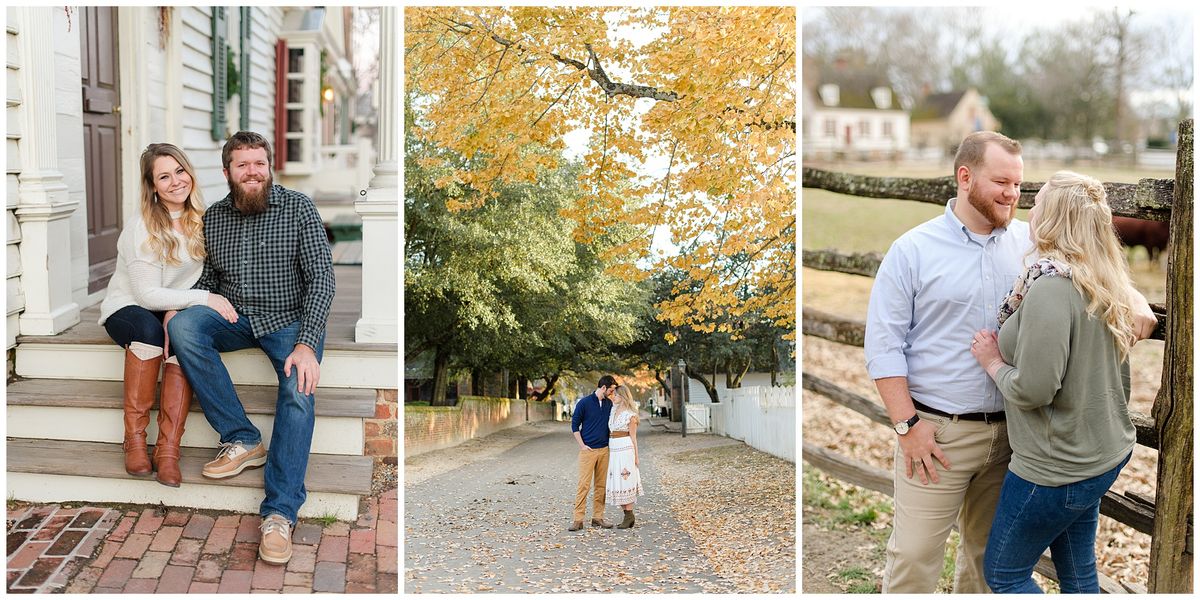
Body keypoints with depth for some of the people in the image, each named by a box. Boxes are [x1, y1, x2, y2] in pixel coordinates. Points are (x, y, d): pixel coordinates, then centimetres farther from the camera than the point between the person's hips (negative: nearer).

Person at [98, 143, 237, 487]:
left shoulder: (201, 220, 1)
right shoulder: (142, 229, -15)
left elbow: (199, 278, 5)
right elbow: (147, 294, -19)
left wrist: (178, 310, -14)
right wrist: (204, 299, -26)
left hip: (175, 307, 4)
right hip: (127, 308, -3)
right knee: (150, 330, -38)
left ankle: (168, 449, -33)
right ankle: (134, 440, -28)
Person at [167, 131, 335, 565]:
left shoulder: (298, 208, -7)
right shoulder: (212, 217, 6)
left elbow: (321, 277, -13)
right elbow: (207, 278, 12)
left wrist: (307, 344, -24)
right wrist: (177, 306, -11)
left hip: (290, 321, -4)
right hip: (235, 318, 4)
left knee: (299, 394, -30)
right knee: (183, 326, -26)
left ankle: (279, 513, -29)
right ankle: (242, 440, -18)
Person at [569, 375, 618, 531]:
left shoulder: (609, 404, 9)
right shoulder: (584, 403, -6)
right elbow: (575, 425, -2)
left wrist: (610, 444, 10)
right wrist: (582, 445, -7)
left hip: (604, 450, 5)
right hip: (588, 450, -5)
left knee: (601, 485, 7)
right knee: (584, 484, -7)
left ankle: (598, 517, 14)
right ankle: (578, 520, -5)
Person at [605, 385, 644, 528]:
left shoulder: (630, 415, -7)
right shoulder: (613, 410, 12)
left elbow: (633, 437, -4)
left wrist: (636, 456, -2)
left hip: (625, 449, -7)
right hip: (613, 450, 7)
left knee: (625, 481, -6)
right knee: (616, 482, 6)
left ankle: (629, 517, 0)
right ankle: (628, 516, 12)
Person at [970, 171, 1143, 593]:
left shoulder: (1051, 287, -24)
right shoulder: (1106, 283, 4)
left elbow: (1032, 390, -26)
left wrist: (993, 362, -9)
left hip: (1057, 467, -9)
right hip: (1104, 454, 9)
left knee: (1003, 572, 8)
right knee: (1078, 576, 20)